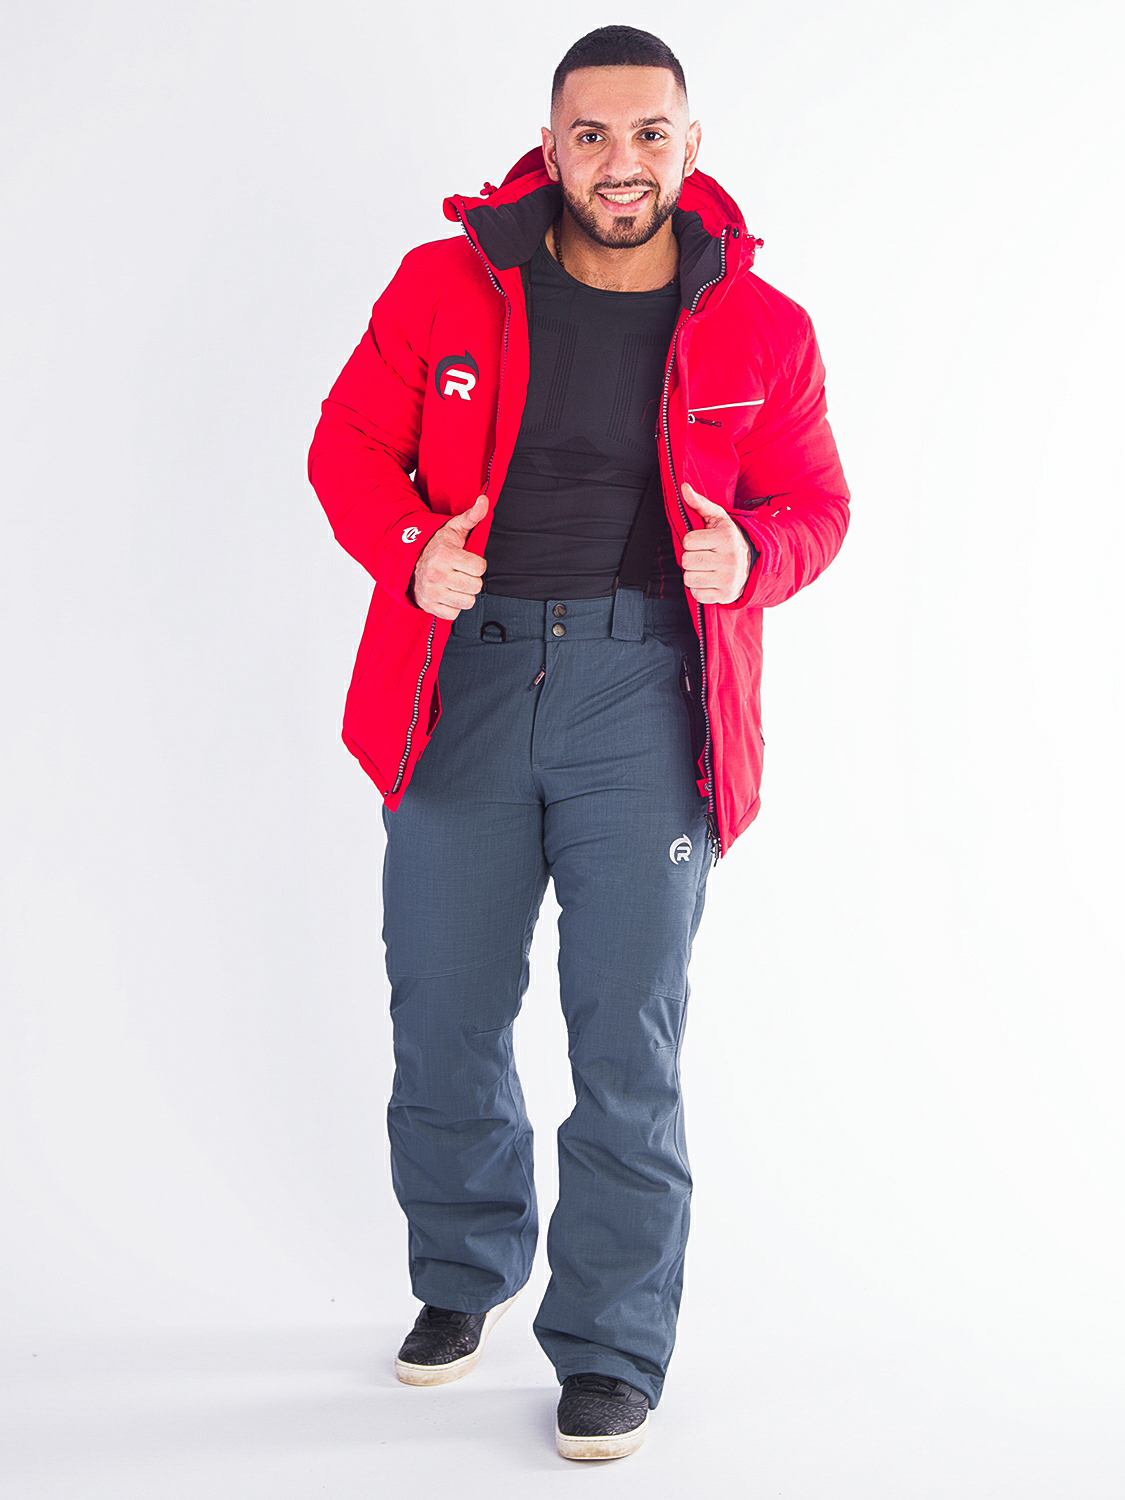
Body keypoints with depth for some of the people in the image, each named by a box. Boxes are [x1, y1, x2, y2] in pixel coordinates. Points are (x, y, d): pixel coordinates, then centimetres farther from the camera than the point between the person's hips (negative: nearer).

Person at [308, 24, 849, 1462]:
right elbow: (350, 443, 8)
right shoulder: (447, 285, 1)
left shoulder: (759, 330, 2)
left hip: (642, 694, -1)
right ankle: (462, 1276, 35)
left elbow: (814, 500, 11)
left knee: (627, 1036, -1)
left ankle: (612, 1351, 13)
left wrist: (754, 557, -12)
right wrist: (409, 550, -12)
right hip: (465, 672, 2)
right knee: (442, 1017, 11)